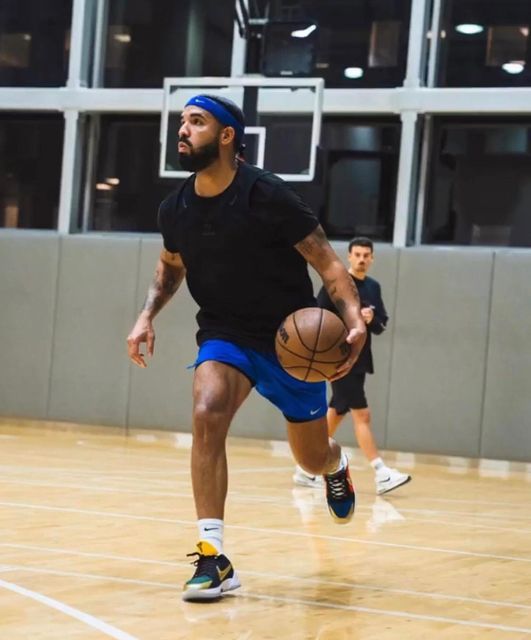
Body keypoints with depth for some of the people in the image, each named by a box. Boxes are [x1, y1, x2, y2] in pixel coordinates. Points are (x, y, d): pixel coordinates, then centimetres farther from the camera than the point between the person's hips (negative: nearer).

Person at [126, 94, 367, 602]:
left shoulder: (267, 196, -22)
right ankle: (213, 558, -25)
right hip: (225, 335, 2)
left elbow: (327, 263, -18)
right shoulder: (176, 209, -6)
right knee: (207, 414, -29)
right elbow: (170, 266, 16)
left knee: (313, 459, 13)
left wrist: (355, 321, -33)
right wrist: (147, 316, 0)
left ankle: (337, 466, 55)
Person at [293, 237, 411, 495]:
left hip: (360, 360, 7)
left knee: (335, 415, 12)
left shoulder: (373, 287, 13)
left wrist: (371, 319, -9)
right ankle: (381, 474, -14)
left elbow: (381, 325, 12)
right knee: (362, 415, -12)